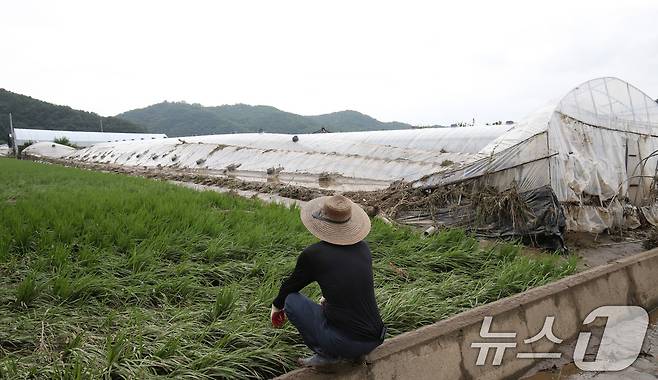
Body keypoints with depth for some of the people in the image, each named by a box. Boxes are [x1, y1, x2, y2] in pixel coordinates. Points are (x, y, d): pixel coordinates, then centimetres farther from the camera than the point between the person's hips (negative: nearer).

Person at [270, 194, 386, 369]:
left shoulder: (313, 254, -10)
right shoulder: (362, 247, 6)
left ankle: (327, 355, 5)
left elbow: (291, 284, 9)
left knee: (291, 300, 9)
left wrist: (277, 305, 30)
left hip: (344, 343, -6)